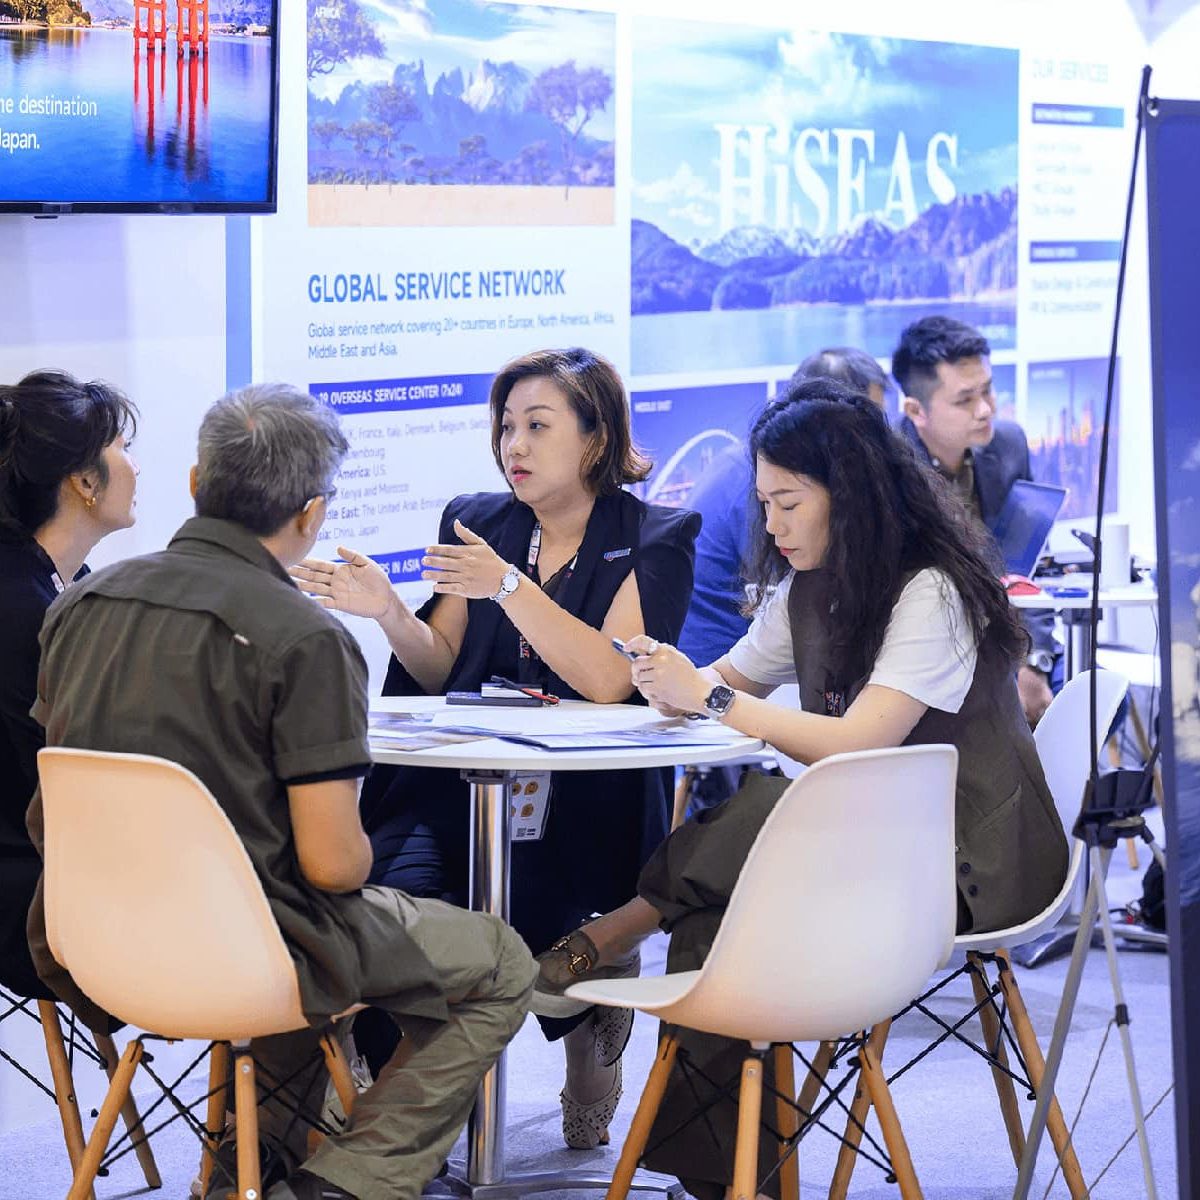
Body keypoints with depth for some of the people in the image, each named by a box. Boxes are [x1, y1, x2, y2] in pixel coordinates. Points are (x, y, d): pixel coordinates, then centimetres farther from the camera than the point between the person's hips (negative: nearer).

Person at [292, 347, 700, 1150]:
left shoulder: (656, 539, 1)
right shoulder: (478, 523, 15)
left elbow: (609, 680, -12)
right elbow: (439, 670, 12)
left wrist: (509, 588, -21)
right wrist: (386, 610, -7)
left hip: (582, 803, -4)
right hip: (459, 783, 4)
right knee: (388, 896, -26)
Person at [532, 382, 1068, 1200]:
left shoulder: (932, 593, -16)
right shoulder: (810, 587, 10)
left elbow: (858, 745, -25)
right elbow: (734, 684, 15)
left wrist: (711, 699, -21)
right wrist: (675, 682, -8)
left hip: (970, 863, -7)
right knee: (712, 914, -24)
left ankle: (604, 942, -16)